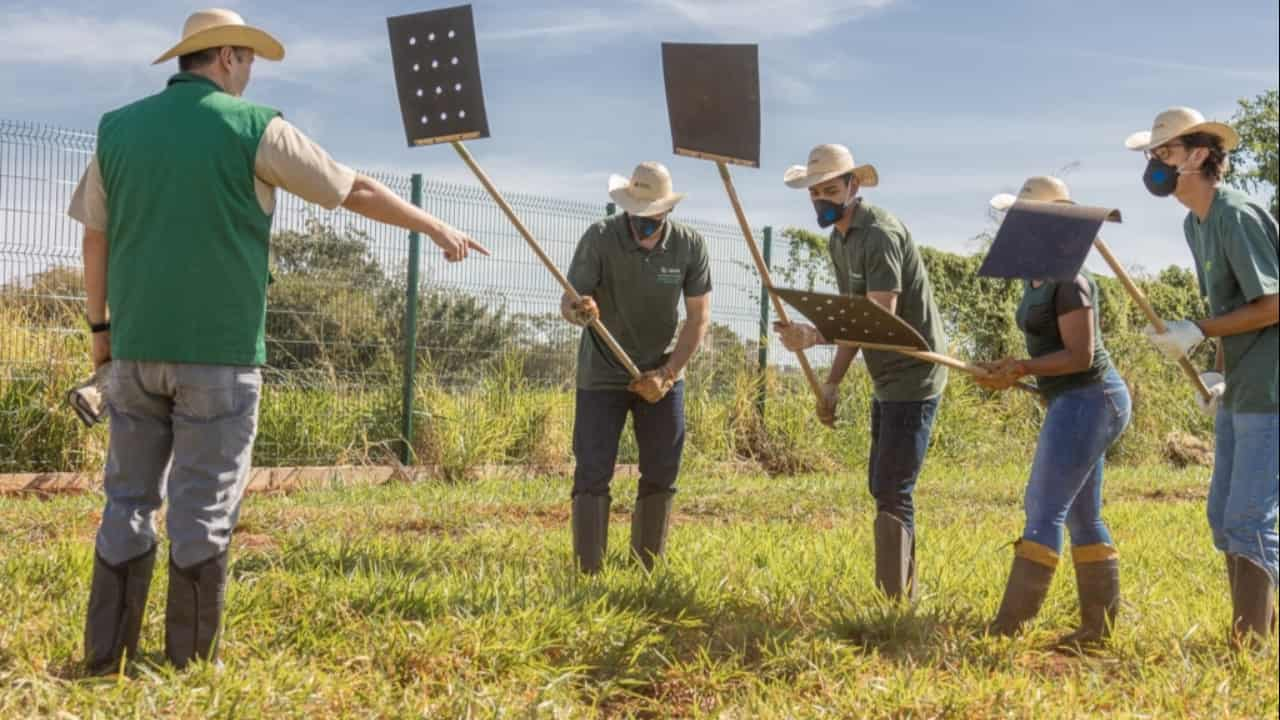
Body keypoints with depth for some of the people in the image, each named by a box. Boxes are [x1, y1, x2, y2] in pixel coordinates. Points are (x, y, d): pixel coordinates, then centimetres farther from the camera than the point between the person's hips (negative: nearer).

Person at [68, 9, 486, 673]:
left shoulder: (118, 128, 9)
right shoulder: (253, 127, -4)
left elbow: (95, 238, 13)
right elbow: (358, 192, 2)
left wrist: (100, 326, 24)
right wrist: (439, 230, 13)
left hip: (136, 349, 4)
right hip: (219, 352, -4)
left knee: (128, 501, 11)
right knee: (203, 511, 1)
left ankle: (104, 661, 11)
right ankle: (189, 666, 7)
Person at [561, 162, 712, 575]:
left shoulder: (690, 246, -10)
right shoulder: (599, 239, -16)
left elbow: (699, 318, -6)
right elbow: (568, 304, -17)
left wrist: (667, 373, -14)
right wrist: (579, 311, -42)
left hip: (661, 374, 3)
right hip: (602, 374, -2)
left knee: (661, 475, 6)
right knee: (592, 474, -7)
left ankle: (647, 571, 18)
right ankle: (588, 574, -1)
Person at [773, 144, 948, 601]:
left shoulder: (881, 235, -19)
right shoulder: (839, 240, 11)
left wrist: (813, 337, -38)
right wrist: (832, 381, 10)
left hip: (914, 378, -10)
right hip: (888, 379, 10)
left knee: (892, 494, -11)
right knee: (881, 486, 16)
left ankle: (894, 603, -8)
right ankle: (905, 593, 26)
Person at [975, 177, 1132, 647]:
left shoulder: (1069, 280, -16)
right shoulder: (1036, 278, 14)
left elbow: (1080, 355, -19)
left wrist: (1021, 369, -22)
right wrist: (1009, 372, 9)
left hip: (1087, 400, -11)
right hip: (1079, 402, 11)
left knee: (1044, 510, -11)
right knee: (1083, 517, 12)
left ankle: (1007, 628, -11)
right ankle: (1100, 626, 18)